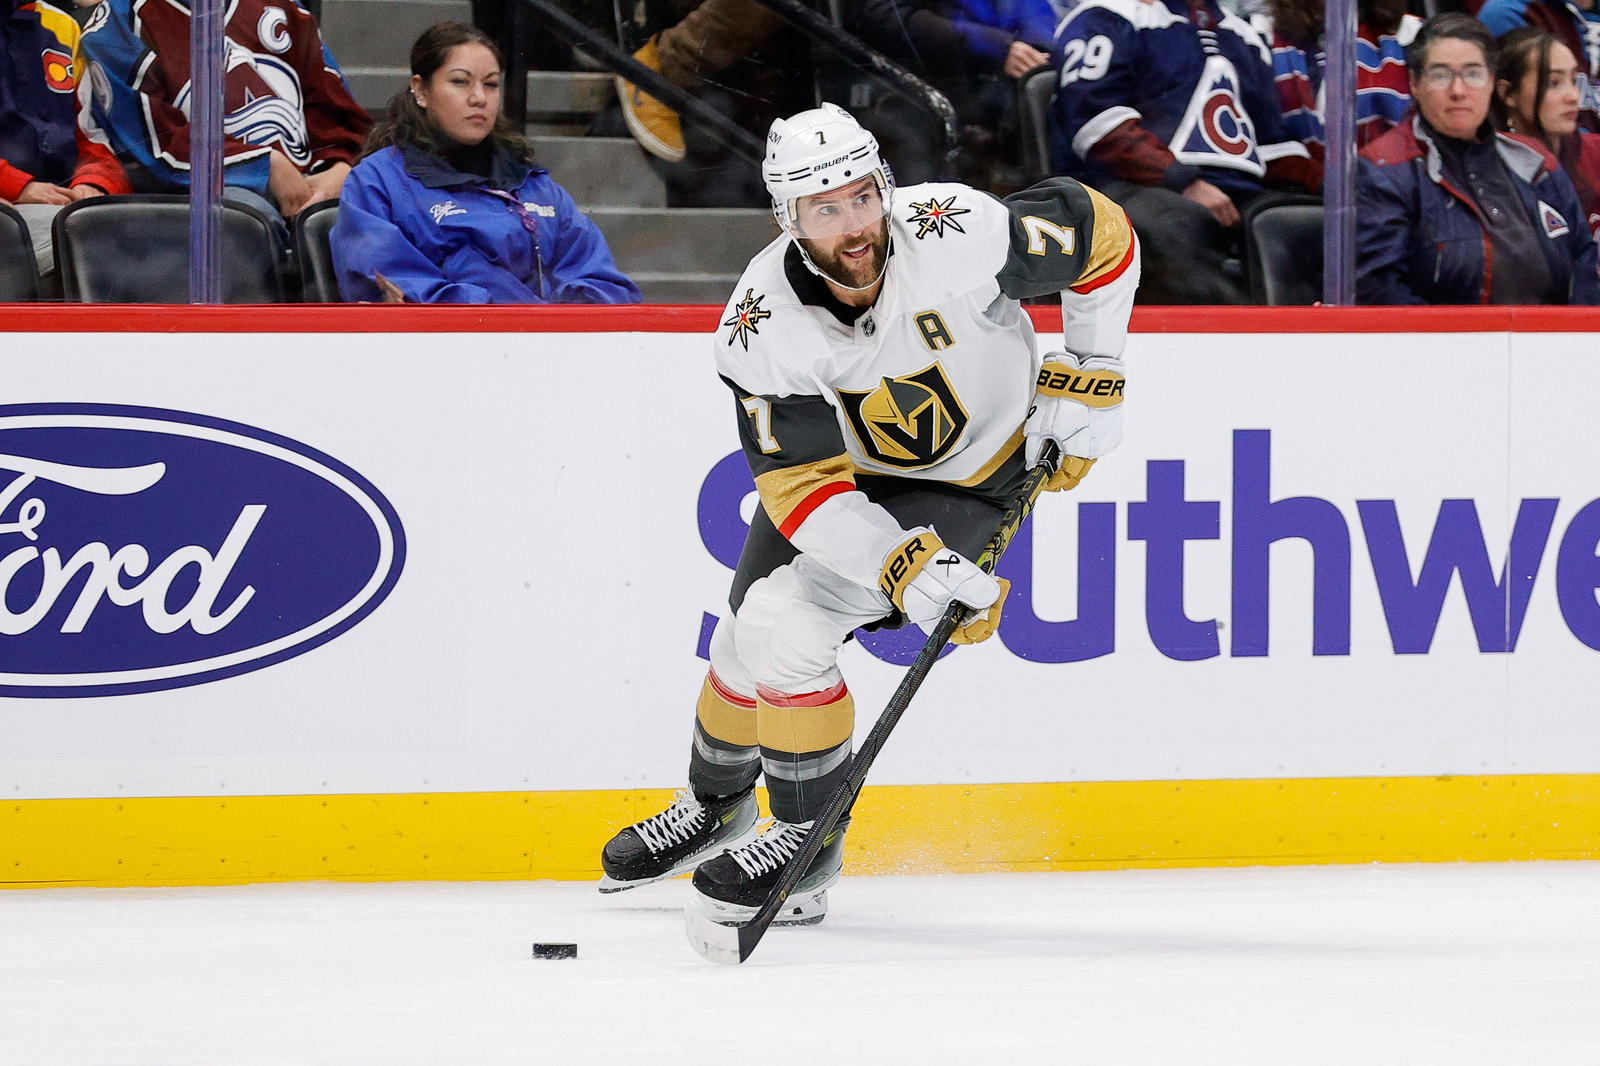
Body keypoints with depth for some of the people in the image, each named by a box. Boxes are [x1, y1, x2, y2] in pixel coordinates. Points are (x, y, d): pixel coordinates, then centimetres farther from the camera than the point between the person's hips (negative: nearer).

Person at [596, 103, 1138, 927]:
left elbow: (1097, 230, -15)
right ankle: (713, 807, 43)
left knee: (790, 625, -19)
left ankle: (806, 845, 0)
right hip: (842, 466, 3)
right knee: (750, 637, 11)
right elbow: (802, 488, -29)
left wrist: (1089, 377, -11)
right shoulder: (762, 330, -28)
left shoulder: (957, 234, -33)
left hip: (965, 478, -3)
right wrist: (905, 566, -42)